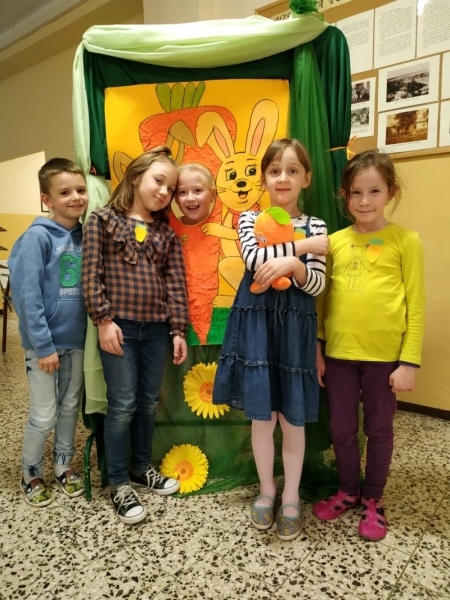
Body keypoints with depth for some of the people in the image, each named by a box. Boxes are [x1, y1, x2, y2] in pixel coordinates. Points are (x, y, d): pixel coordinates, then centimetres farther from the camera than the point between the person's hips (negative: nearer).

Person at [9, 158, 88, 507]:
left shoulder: (84, 236, 2)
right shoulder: (38, 237, -15)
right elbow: (27, 296, -17)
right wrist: (43, 345, -18)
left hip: (76, 339, 5)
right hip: (45, 342, -5)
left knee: (70, 407, 17)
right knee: (44, 415, 7)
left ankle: (64, 465, 37)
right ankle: (31, 475, 31)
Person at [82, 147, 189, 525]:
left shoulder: (166, 233, 10)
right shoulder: (103, 221, -1)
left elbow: (175, 284, 6)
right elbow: (92, 275, -6)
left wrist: (178, 330, 2)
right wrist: (104, 320, -12)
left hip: (157, 328, 4)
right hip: (119, 325, -4)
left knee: (149, 402, 14)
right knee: (123, 405, 1)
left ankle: (142, 468, 34)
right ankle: (119, 483, 19)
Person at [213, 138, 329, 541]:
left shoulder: (315, 226, 5)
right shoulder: (249, 219, 4)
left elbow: (317, 284, -5)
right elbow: (255, 259, -16)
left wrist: (293, 264, -24)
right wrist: (304, 246, -12)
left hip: (294, 327, 0)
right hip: (256, 323, 0)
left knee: (292, 417, 8)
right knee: (261, 414, 9)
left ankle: (291, 498, 29)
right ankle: (266, 491, 32)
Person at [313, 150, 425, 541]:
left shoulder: (405, 241, -4)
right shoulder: (334, 242, 4)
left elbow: (416, 305, -4)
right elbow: (320, 298, 7)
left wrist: (410, 361, -8)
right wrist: (315, 349, 4)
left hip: (385, 355, -2)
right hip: (338, 353, 3)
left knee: (379, 430, 14)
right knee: (342, 430, 15)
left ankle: (373, 501, 36)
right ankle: (348, 491, 39)